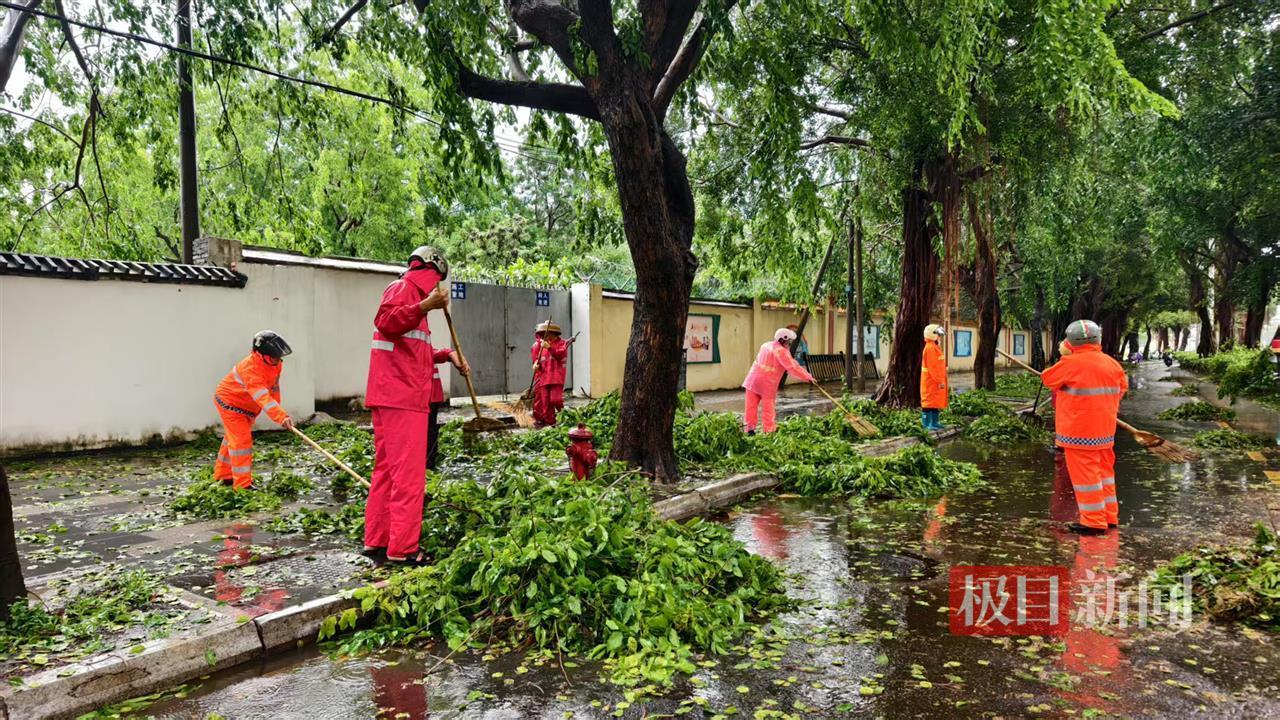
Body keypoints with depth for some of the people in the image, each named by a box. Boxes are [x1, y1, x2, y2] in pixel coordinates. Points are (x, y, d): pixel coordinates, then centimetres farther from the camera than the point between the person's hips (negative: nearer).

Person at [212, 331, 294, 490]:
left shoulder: (276, 364, -12)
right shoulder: (250, 369, -38)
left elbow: (274, 387, 4)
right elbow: (263, 398, -50)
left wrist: (279, 412, 3)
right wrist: (282, 417, -59)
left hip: (247, 405, 9)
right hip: (230, 403, -9)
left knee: (232, 438, 21)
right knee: (241, 441, -12)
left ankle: (223, 474, 37)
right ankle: (243, 484, -7)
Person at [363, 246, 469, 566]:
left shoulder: (412, 294, 26)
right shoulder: (403, 288, -5)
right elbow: (386, 322, -27)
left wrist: (446, 354, 16)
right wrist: (425, 306, -39)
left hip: (391, 398, 11)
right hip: (402, 398, -11)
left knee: (386, 470, 14)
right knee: (408, 475, -8)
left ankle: (376, 541, 21)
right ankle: (402, 549, -4)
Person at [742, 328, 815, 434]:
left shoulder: (766, 345, 16)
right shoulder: (781, 351, -10)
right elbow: (792, 368, -16)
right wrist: (808, 377, -10)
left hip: (753, 379, 7)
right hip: (768, 383, -6)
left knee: (751, 406, 7)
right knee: (769, 408, 4)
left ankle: (750, 428, 9)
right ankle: (769, 431, 9)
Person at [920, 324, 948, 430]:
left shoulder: (935, 347, 16)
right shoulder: (930, 348, -17)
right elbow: (932, 367, -21)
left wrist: (941, 380, 19)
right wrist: (939, 381, -20)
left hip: (936, 381, 10)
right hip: (931, 381, -10)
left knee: (936, 401, 14)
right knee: (929, 402, -7)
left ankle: (934, 422, 21)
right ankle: (927, 424, -4)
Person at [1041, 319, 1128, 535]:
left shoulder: (1070, 363, -17)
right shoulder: (1112, 364, 3)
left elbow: (1048, 379, -3)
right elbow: (1122, 387, 18)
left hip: (1079, 432, -7)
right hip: (1105, 429, 7)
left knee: (1085, 474, 0)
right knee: (1104, 470, 18)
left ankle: (1094, 521, 4)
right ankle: (1110, 516, 26)